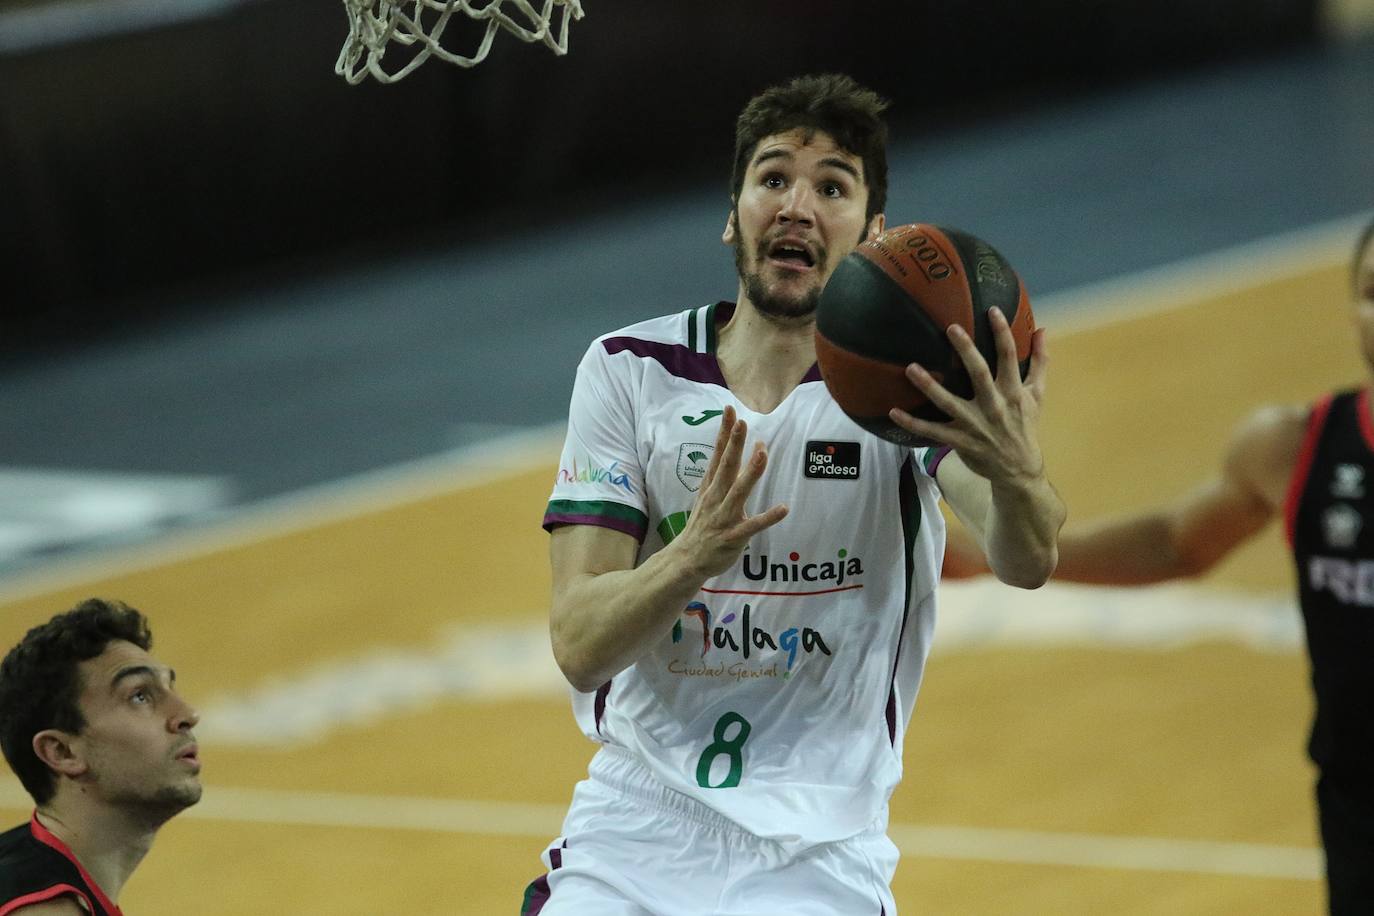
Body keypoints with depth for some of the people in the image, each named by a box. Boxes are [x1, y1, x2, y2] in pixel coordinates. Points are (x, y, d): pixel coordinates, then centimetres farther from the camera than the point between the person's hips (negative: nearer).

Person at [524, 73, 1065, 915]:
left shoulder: (909, 379, -5)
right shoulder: (627, 371, -1)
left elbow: (1027, 561, -25)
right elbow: (579, 646, -9)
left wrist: (1016, 473, -48)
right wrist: (693, 555, -30)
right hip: (633, 834, 1)